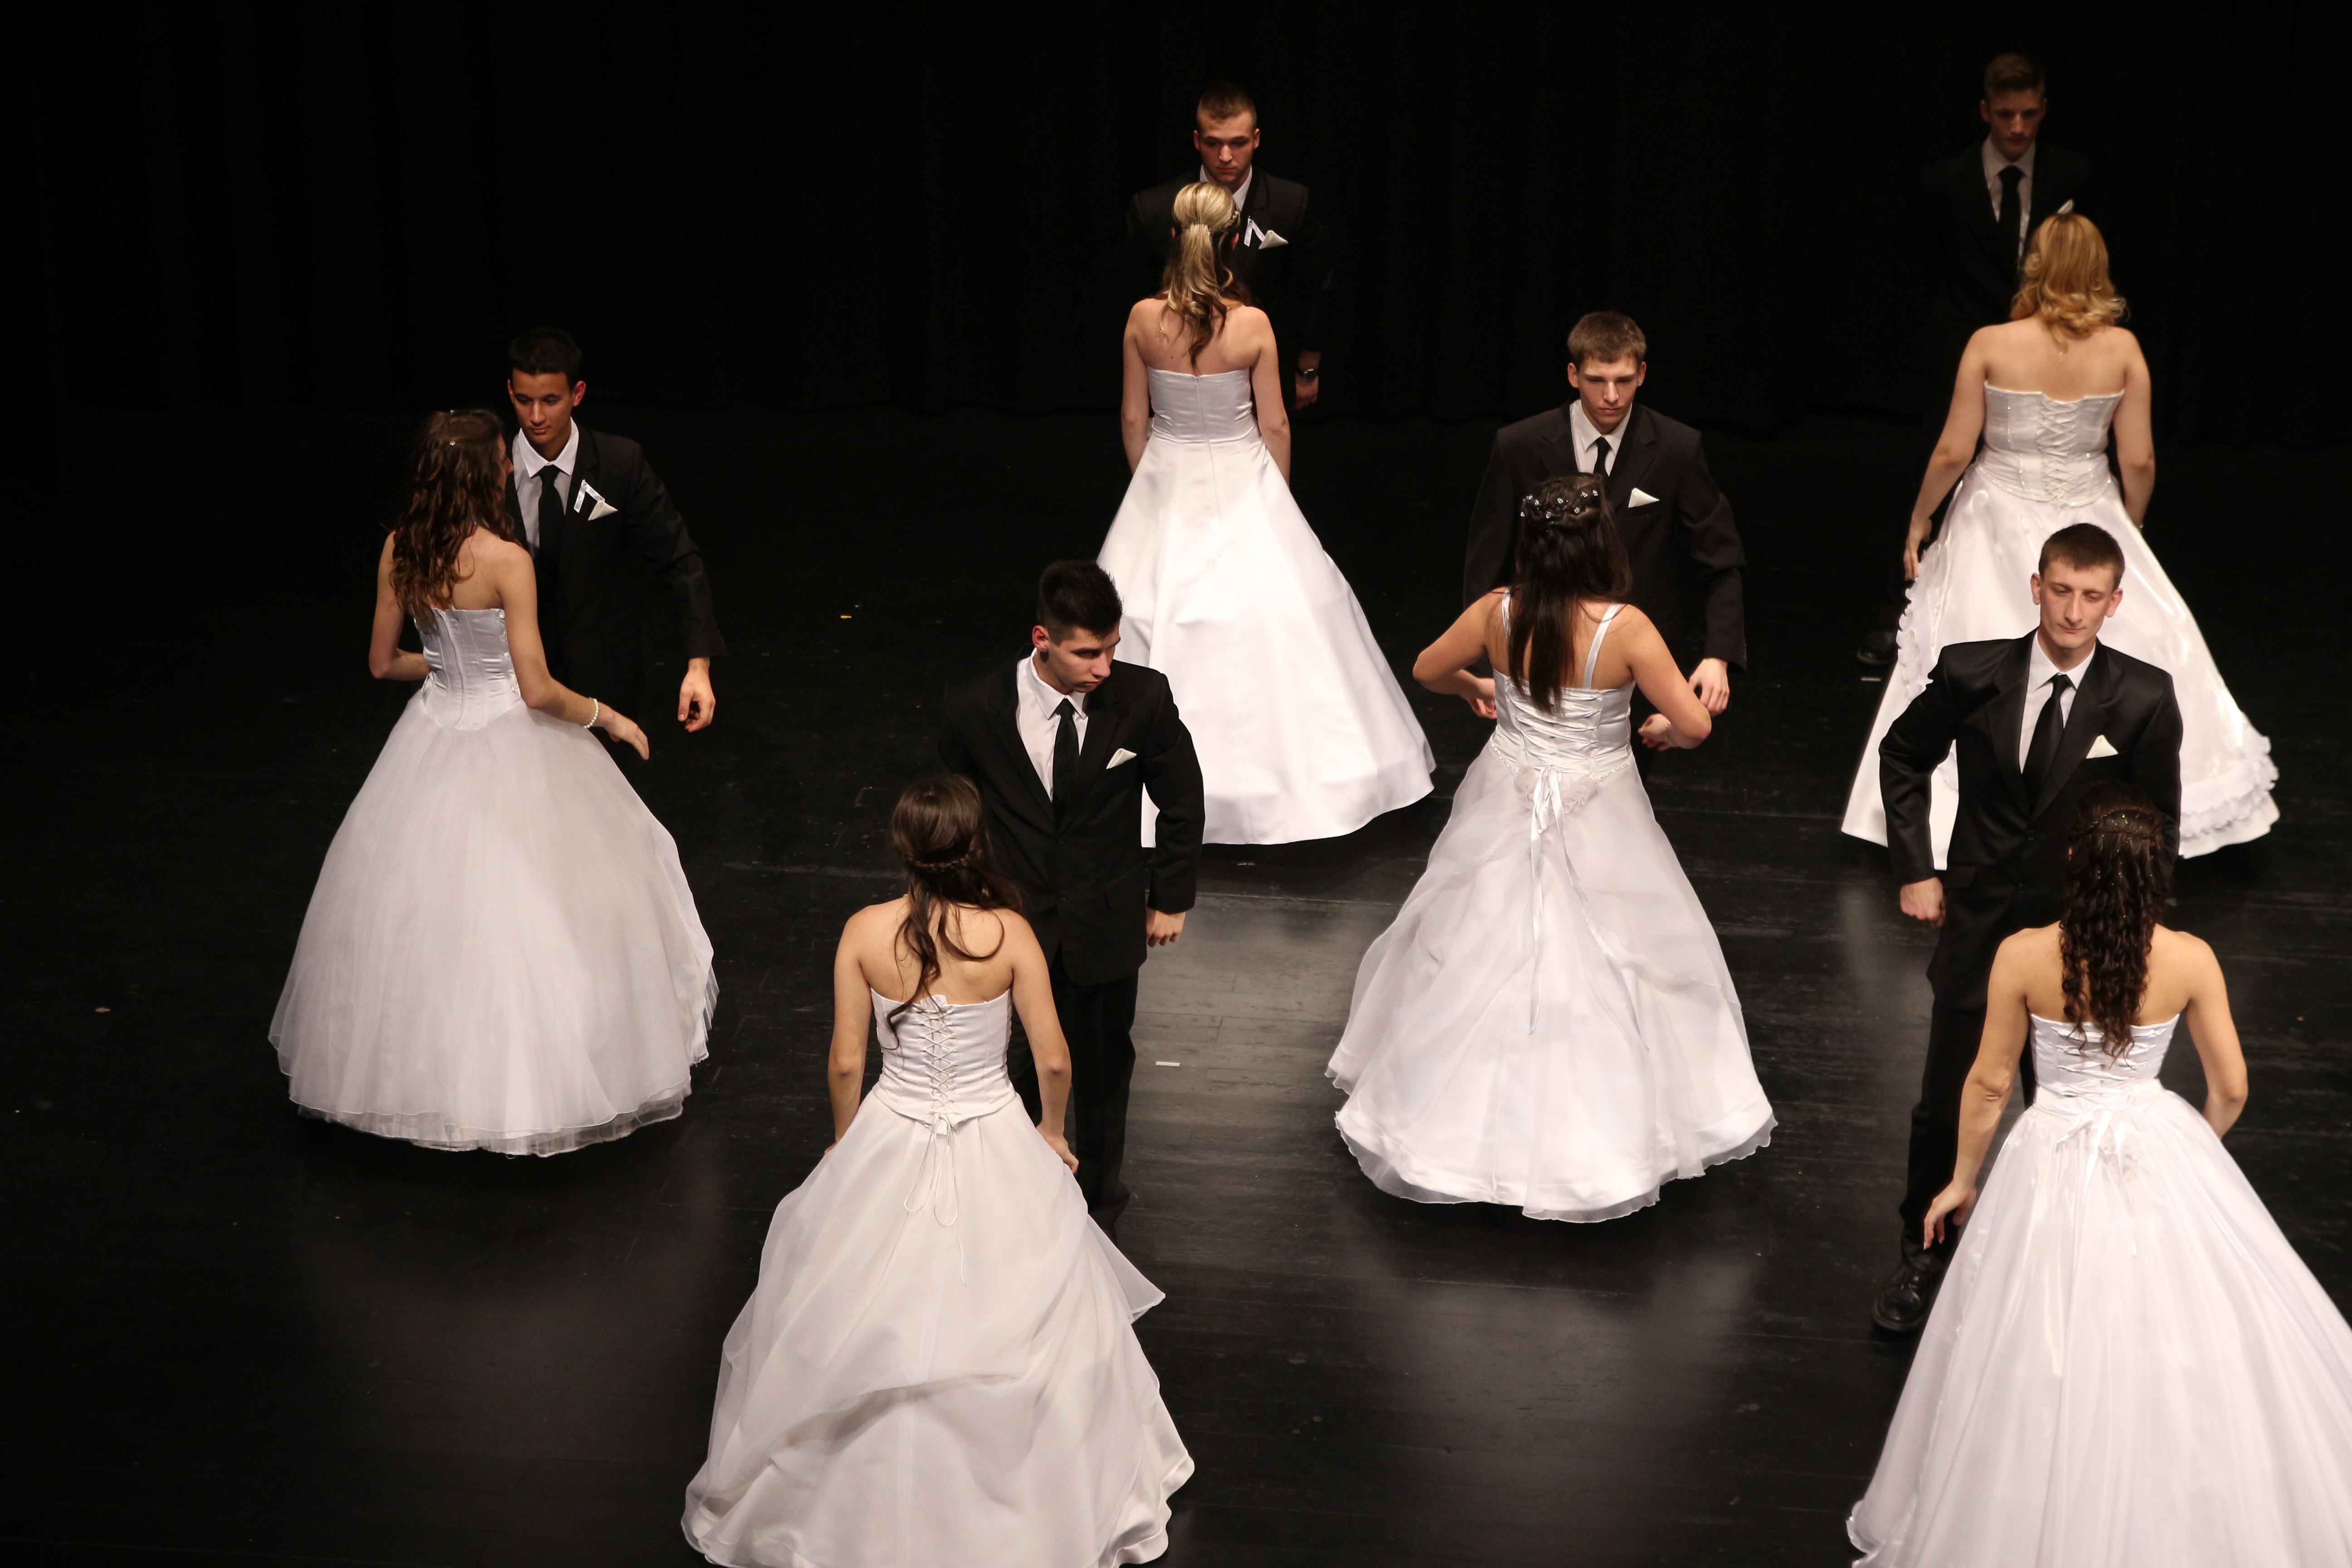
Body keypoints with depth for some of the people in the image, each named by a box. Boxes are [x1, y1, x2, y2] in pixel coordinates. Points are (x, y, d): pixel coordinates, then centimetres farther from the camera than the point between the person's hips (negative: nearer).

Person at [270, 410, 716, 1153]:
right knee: (531, 910, 7)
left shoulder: (399, 551, -5)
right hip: (508, 745, -6)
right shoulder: (505, 561, -23)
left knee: (426, 910, 18)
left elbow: (383, 662, 6)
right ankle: (534, 1071, 16)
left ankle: (431, 1067, 31)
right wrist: (606, 716, -3)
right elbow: (538, 689, -20)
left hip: (435, 732, 6)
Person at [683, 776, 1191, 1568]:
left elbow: (846, 1063, -5)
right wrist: (1051, 1129, 12)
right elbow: (1053, 1060, -9)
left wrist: (843, 1145, 14)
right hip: (995, 1146, -1)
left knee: (864, 1323, 19)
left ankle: (868, 1503, 35)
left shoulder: (864, 933, -14)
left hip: (888, 1144, 1)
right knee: (1021, 1318, 18)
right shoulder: (1008, 933, -17)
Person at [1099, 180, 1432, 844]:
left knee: (1157, 614, 14)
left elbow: (1133, 419, -2)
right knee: (1267, 615, 9)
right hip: (1242, 485, -2)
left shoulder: (1143, 320, -12)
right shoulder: (1251, 326, -17)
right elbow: (1275, 427, -8)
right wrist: (1276, 495, 9)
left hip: (1167, 481, 2)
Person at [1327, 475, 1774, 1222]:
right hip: (1597, 817, -3)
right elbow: (1696, 723, -18)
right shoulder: (1625, 628, -20)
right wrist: (1663, 729, 5)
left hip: (1505, 809, 3)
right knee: (1606, 965, 11)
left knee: (1479, 955, 18)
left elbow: (1427, 670, 6)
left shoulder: (1498, 613, -11)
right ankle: (1612, 1126, 21)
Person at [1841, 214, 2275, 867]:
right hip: (2088, 518, 1)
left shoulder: (1990, 345, -12)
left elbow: (1954, 452, -9)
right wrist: (2130, 526, 15)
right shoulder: (2122, 349, -8)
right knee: (2136, 647, 15)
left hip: (1999, 520, -1)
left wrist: (1919, 518, 7)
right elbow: (2140, 461, -4)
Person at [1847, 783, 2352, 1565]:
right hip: (2160, 1155, 1)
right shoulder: (2191, 961, -12)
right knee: (2177, 1347, 18)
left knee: (2056, 1365, 14)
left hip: (2054, 1168, -1)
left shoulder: (2023, 957, -16)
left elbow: (1989, 1081, -5)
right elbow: (2230, 1088, -2)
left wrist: (1962, 1180, 10)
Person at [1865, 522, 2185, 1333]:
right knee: (1944, 1107, 10)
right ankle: (1923, 1256, 31)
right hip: (1976, 927, 1)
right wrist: (1915, 868, 3)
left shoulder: (2144, 700, -11)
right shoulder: (1970, 673, -10)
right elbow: (1903, 757, 8)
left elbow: (2159, 823, 2)